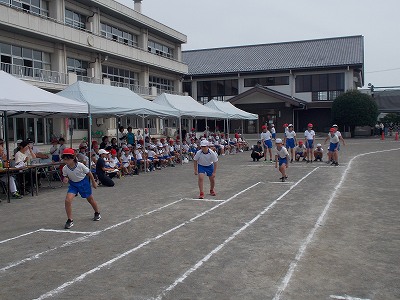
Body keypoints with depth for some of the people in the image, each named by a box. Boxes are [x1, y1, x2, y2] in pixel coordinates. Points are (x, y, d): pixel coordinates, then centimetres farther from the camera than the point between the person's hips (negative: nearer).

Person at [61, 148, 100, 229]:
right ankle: (70, 220, -6)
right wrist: (65, 179, -25)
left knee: (90, 199, 17)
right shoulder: (65, 168, -19)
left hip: (83, 182, -2)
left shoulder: (80, 165, -28)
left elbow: (89, 173, -12)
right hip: (73, 184, 2)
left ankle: (97, 213, 46)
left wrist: (93, 182, -1)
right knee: (67, 200, -20)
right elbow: (65, 177, 0)